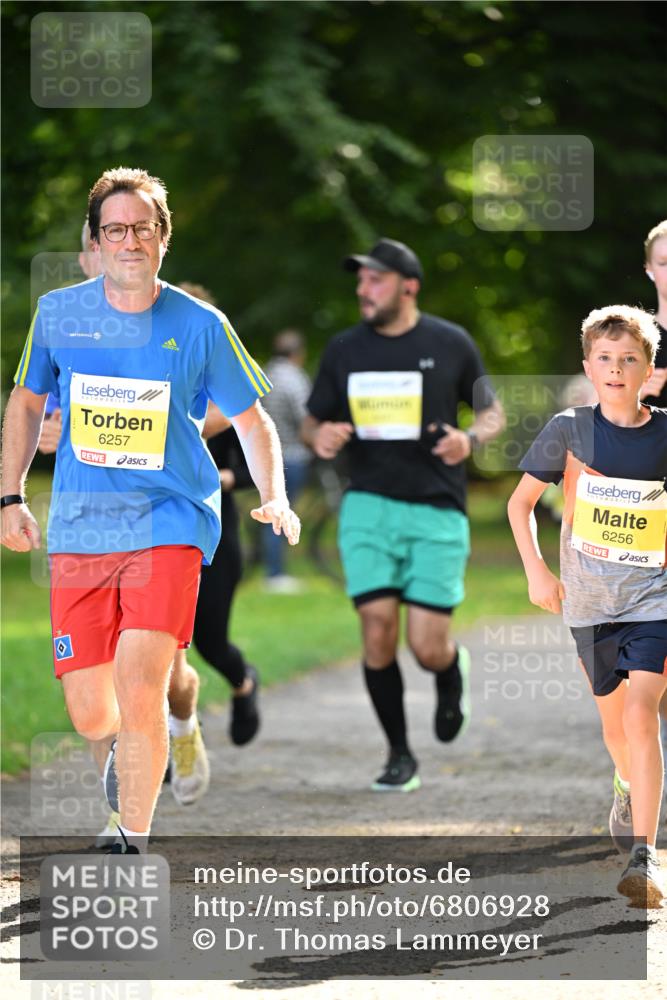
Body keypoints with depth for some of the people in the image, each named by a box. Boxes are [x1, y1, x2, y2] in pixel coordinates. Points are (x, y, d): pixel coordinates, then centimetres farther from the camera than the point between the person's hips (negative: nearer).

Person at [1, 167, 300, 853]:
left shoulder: (200, 327, -3)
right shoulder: (57, 313, 2)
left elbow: (250, 418, 8)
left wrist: (274, 499, -6)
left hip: (168, 523, -2)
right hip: (78, 531, 2)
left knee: (139, 687, -21)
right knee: (90, 716, 0)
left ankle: (134, 847, -8)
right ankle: (129, 745, 39)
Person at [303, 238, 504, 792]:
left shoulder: (451, 344, 0)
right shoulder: (345, 349, 6)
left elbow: (492, 413, 10)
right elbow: (313, 421, 15)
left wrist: (471, 439, -13)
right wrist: (319, 436, -9)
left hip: (437, 511, -2)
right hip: (369, 506, 2)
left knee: (428, 647, -7)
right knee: (378, 631, -11)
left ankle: (453, 673, 32)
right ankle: (399, 755, 6)